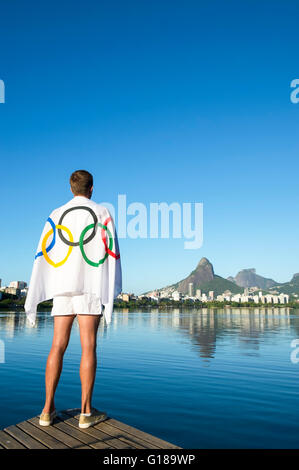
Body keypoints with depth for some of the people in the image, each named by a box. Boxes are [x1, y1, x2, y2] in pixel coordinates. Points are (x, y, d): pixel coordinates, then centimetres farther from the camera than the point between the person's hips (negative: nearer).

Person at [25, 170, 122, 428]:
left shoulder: (56, 215, 12)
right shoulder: (102, 213, 5)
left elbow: (42, 255, 6)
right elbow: (111, 251, -5)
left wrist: (33, 300, 7)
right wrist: (113, 292, -3)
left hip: (61, 287, 3)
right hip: (90, 286, -3)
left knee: (58, 347, 8)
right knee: (88, 347, 0)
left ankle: (48, 409, 13)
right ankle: (86, 411, 5)